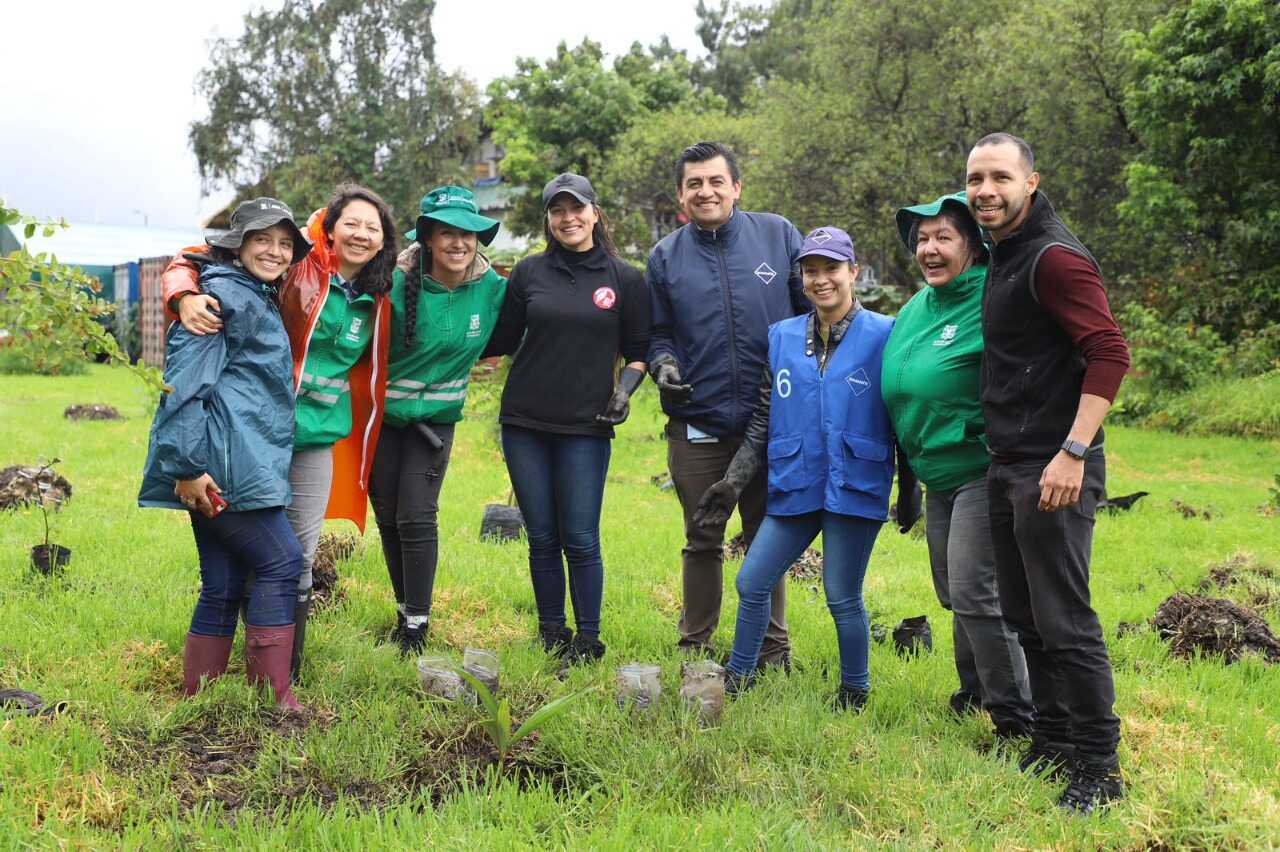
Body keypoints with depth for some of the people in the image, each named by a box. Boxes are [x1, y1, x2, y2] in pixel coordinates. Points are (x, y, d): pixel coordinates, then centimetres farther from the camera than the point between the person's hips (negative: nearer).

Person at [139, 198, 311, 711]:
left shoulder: (261, 301, 21)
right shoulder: (227, 295, -10)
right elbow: (186, 380, -18)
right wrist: (186, 465, -21)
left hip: (246, 461, 9)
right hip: (224, 462, -9)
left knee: (223, 587, 10)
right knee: (281, 563, -9)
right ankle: (273, 700, -4)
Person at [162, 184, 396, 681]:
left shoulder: (376, 303, 9)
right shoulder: (297, 265, -8)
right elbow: (192, 261, -9)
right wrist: (185, 298, -28)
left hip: (319, 436, 5)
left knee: (301, 556, 9)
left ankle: (286, 675, 22)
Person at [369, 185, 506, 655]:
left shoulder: (492, 287, -9)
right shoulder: (395, 283, -20)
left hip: (436, 416, 0)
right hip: (383, 411, 0)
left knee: (417, 517, -7)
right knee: (387, 515, 9)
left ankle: (417, 625, 4)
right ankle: (405, 610, 28)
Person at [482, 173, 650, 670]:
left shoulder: (625, 279, 3)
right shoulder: (529, 273, 7)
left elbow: (638, 350, 8)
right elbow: (502, 340, 13)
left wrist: (624, 390, -8)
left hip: (586, 427, -2)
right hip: (525, 424, 2)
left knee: (580, 540, -3)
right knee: (542, 538, 7)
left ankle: (587, 641, 9)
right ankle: (551, 635, 19)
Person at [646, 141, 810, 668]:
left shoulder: (778, 236, 0)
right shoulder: (667, 256, 5)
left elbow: (814, 311, 5)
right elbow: (657, 333, 13)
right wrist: (663, 363, -8)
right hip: (697, 425, 1)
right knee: (702, 542, 11)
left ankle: (773, 648, 25)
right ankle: (695, 644, 24)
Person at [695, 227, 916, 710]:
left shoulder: (884, 335, -3)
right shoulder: (782, 337, 8)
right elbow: (762, 421, 12)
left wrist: (910, 488, 1)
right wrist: (733, 482, 6)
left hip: (855, 486, -4)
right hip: (795, 487, 4)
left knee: (842, 596, 0)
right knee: (751, 583, 6)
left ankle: (854, 695, 20)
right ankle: (737, 679, 25)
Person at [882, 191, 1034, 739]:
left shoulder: (992, 301, -16)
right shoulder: (914, 310, 11)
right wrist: (908, 475, 21)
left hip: (983, 472, -8)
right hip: (936, 475, 9)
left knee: (974, 592, -11)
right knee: (953, 593, 16)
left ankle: (1016, 719, 1)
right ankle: (975, 692, 34)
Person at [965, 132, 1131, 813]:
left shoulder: (1054, 257, -13)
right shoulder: (1004, 258, 16)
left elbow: (1109, 353, -21)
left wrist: (1073, 452, -25)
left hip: (1052, 472, -9)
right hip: (1007, 469, 9)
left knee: (1064, 623, -5)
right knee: (1026, 618, 15)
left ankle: (1098, 768, 6)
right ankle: (1052, 743, 27)